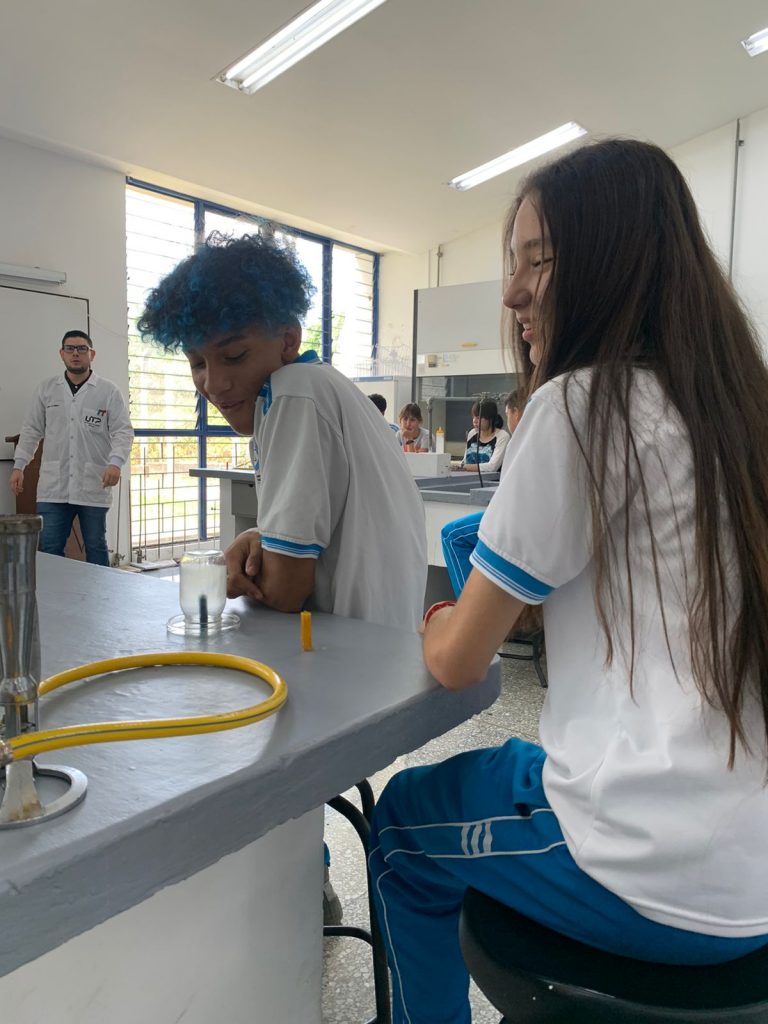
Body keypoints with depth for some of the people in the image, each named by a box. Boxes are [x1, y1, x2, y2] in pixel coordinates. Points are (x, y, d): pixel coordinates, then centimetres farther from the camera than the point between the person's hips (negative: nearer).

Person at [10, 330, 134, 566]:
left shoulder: (109, 391, 2)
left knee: (95, 548, 8)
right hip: (53, 487, 2)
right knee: (49, 550, 3)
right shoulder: (46, 389, 11)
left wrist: (115, 462, -19)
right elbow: (31, 431, 15)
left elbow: (123, 431, -3)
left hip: (94, 487, -2)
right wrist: (19, 465, 7)